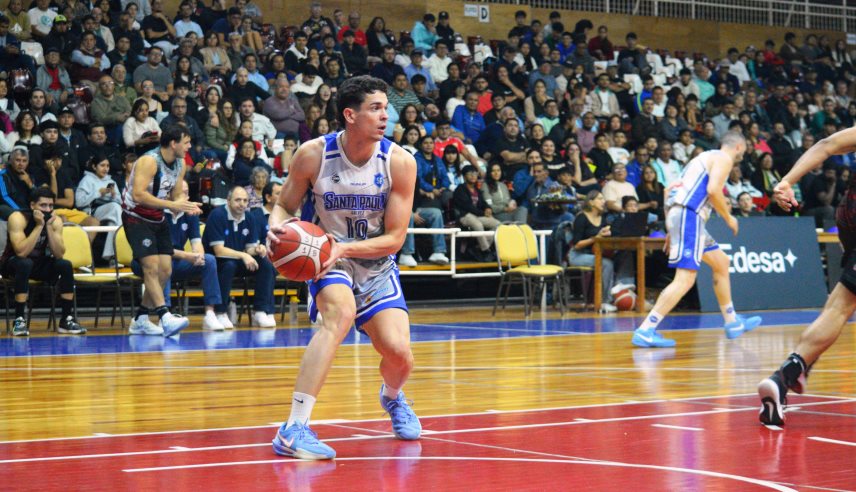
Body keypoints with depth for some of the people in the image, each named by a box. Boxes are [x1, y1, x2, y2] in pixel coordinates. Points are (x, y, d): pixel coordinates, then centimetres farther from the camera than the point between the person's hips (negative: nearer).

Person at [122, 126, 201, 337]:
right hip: (136, 217, -9)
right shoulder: (149, 161, -22)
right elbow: (138, 195, -31)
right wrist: (172, 204, -33)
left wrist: (187, 207, -12)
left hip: (157, 219, 9)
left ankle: (140, 320, 13)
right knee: (152, 266, -19)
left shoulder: (180, 165, 3)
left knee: (165, 270, 3)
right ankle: (165, 318, -27)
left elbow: (176, 196, 12)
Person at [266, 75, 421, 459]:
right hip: (328, 258, -2)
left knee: (398, 351, -13)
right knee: (341, 312, -35)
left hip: (375, 264, 2)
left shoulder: (399, 162, -14)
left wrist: (345, 248, -29)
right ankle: (294, 430, -39)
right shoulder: (313, 154, -15)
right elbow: (284, 205, 0)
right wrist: (278, 227, -24)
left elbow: (395, 238, -13)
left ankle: (392, 397, 31)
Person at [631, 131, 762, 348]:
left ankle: (732, 322, 29)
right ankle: (645, 331, -23)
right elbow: (713, 189, -16)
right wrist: (729, 218, -2)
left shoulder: (706, 157, 28)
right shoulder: (724, 158, 1)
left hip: (678, 214, 10)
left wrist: (671, 230, 26)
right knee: (685, 279, -16)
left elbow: (669, 189, 25)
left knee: (721, 262, 23)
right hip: (689, 216, -10)